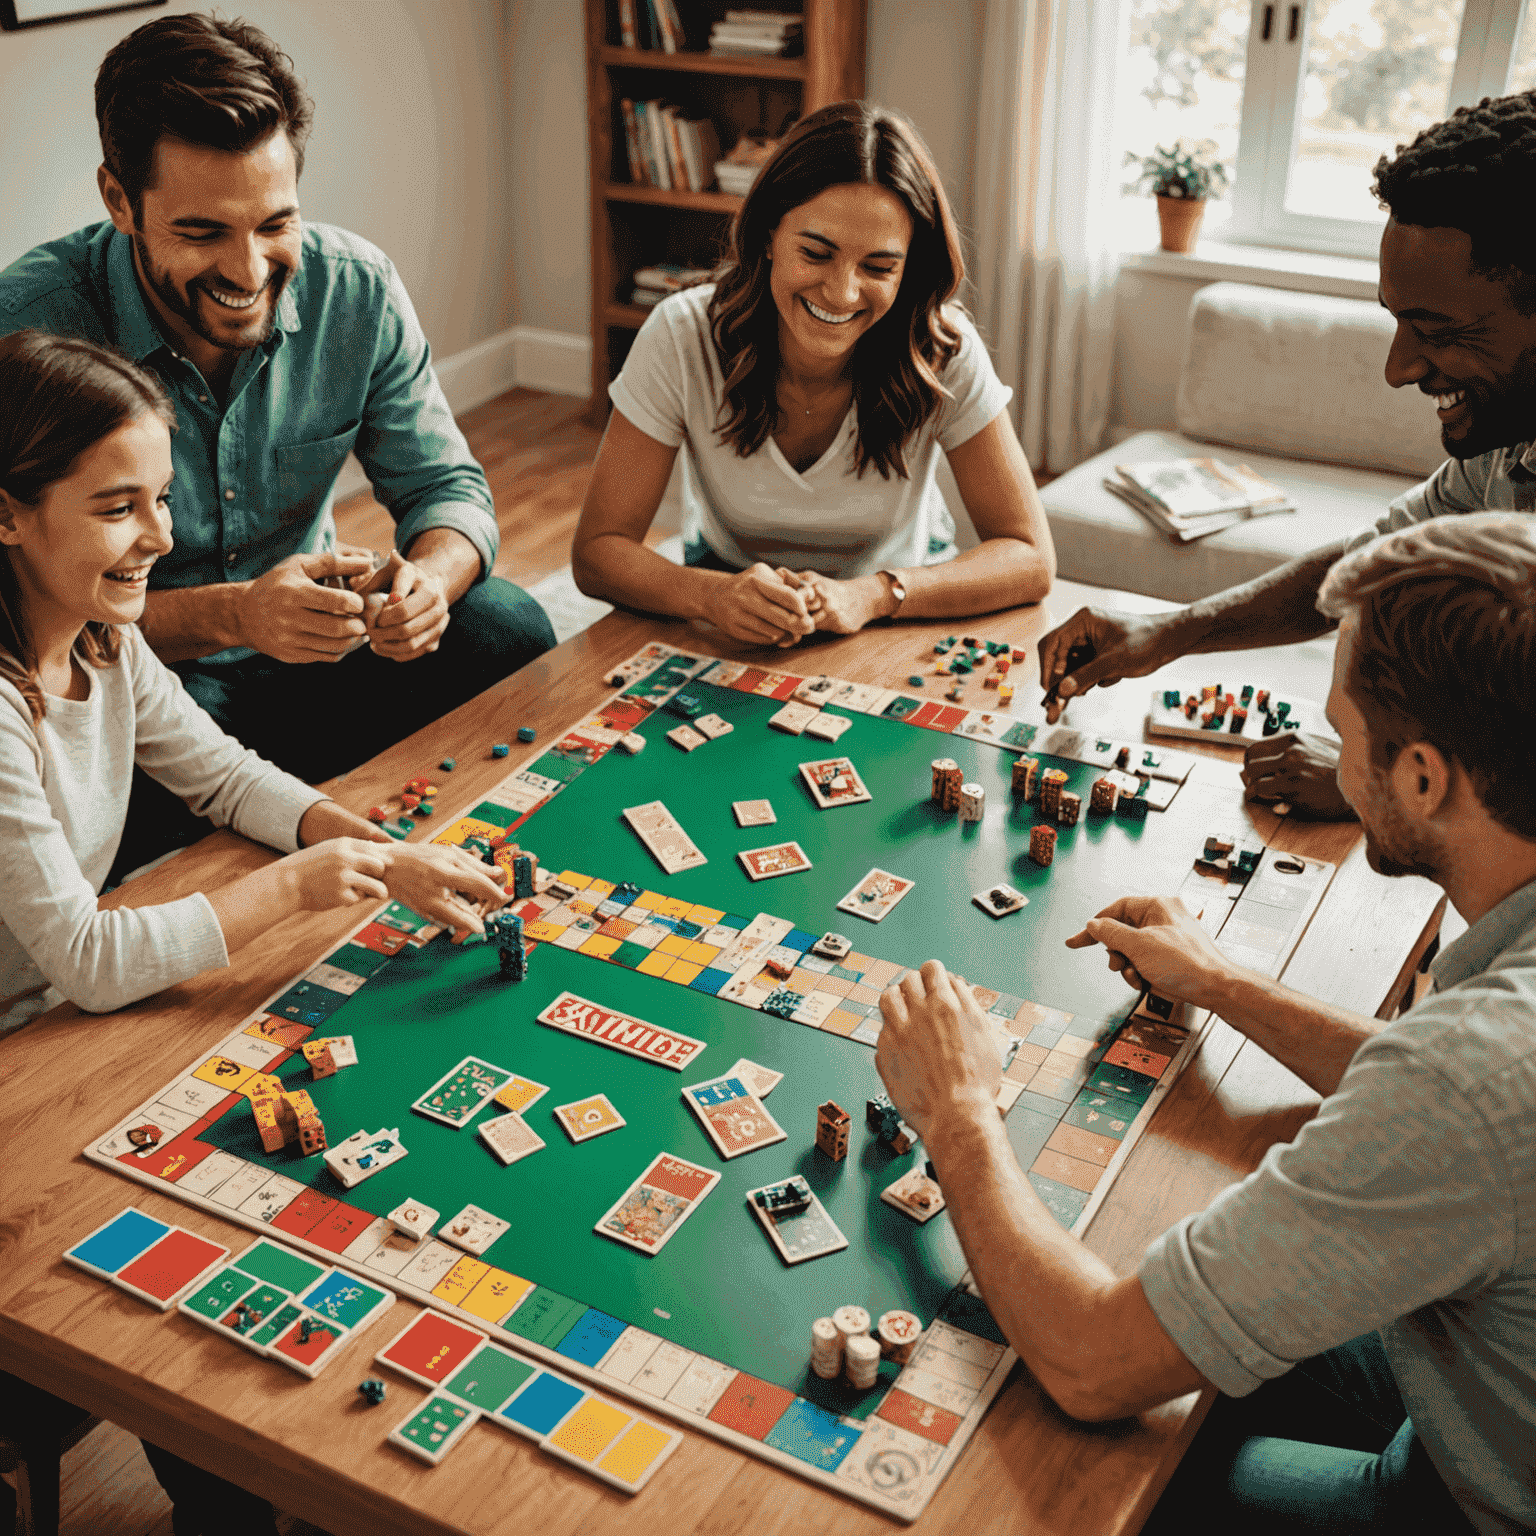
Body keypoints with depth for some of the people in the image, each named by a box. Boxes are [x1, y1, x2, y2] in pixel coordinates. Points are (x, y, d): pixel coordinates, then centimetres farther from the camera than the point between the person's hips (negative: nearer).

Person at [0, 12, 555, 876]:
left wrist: (427, 578, -28)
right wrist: (232, 614, -40)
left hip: (313, 641, 4)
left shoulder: (356, 288, -10)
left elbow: (446, 485, -3)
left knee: (508, 633, -17)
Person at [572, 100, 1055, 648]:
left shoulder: (946, 352, -20)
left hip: (904, 613, 1)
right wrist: (713, 596, -39)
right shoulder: (682, 339, -21)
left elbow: (1030, 560, -17)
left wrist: (875, 594, -34)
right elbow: (596, 551, -18)